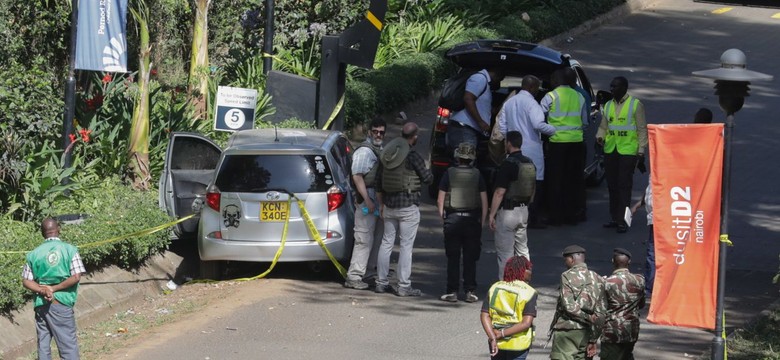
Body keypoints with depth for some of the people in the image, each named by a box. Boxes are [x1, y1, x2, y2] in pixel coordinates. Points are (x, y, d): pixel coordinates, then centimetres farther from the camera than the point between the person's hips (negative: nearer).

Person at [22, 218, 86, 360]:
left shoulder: (34, 253, 6)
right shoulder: (69, 250, -4)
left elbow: (26, 281, 3)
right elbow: (76, 277, -11)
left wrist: (42, 290, -8)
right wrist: (54, 288, -9)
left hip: (40, 304, 3)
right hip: (61, 304, -3)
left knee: (43, 345, 10)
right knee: (68, 343, 0)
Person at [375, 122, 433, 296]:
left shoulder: (387, 154, 7)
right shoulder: (413, 156, -15)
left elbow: (379, 181, 13)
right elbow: (427, 178, -9)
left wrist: (381, 204, 21)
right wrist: (428, 172, 15)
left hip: (389, 205, 7)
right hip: (408, 205, -7)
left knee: (386, 242, 13)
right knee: (406, 245, -3)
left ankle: (381, 282, 16)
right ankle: (403, 286, -3)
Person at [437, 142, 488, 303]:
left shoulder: (449, 173, -4)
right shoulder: (477, 175, -1)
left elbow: (440, 200, -4)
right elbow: (484, 202, -2)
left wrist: (442, 217, 8)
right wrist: (482, 222, 5)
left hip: (452, 219, -1)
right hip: (472, 219, 1)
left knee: (453, 258, 5)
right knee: (470, 259, 6)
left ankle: (452, 291, 4)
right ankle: (470, 291, 4)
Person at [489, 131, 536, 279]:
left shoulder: (508, 164, -16)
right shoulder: (529, 163, 8)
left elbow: (499, 193, -19)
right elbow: (532, 191, 16)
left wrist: (491, 215, -15)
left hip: (507, 211, -8)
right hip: (523, 210, 8)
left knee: (505, 253, -2)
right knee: (522, 250, 15)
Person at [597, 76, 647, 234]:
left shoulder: (635, 105, -2)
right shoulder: (608, 105, 14)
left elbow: (642, 129, -3)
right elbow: (603, 126, 20)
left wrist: (641, 151, -8)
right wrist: (600, 137, -1)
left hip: (628, 151, -6)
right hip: (610, 150, 6)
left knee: (624, 186, -8)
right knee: (612, 185, 9)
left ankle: (622, 220, -7)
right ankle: (615, 218, 18)